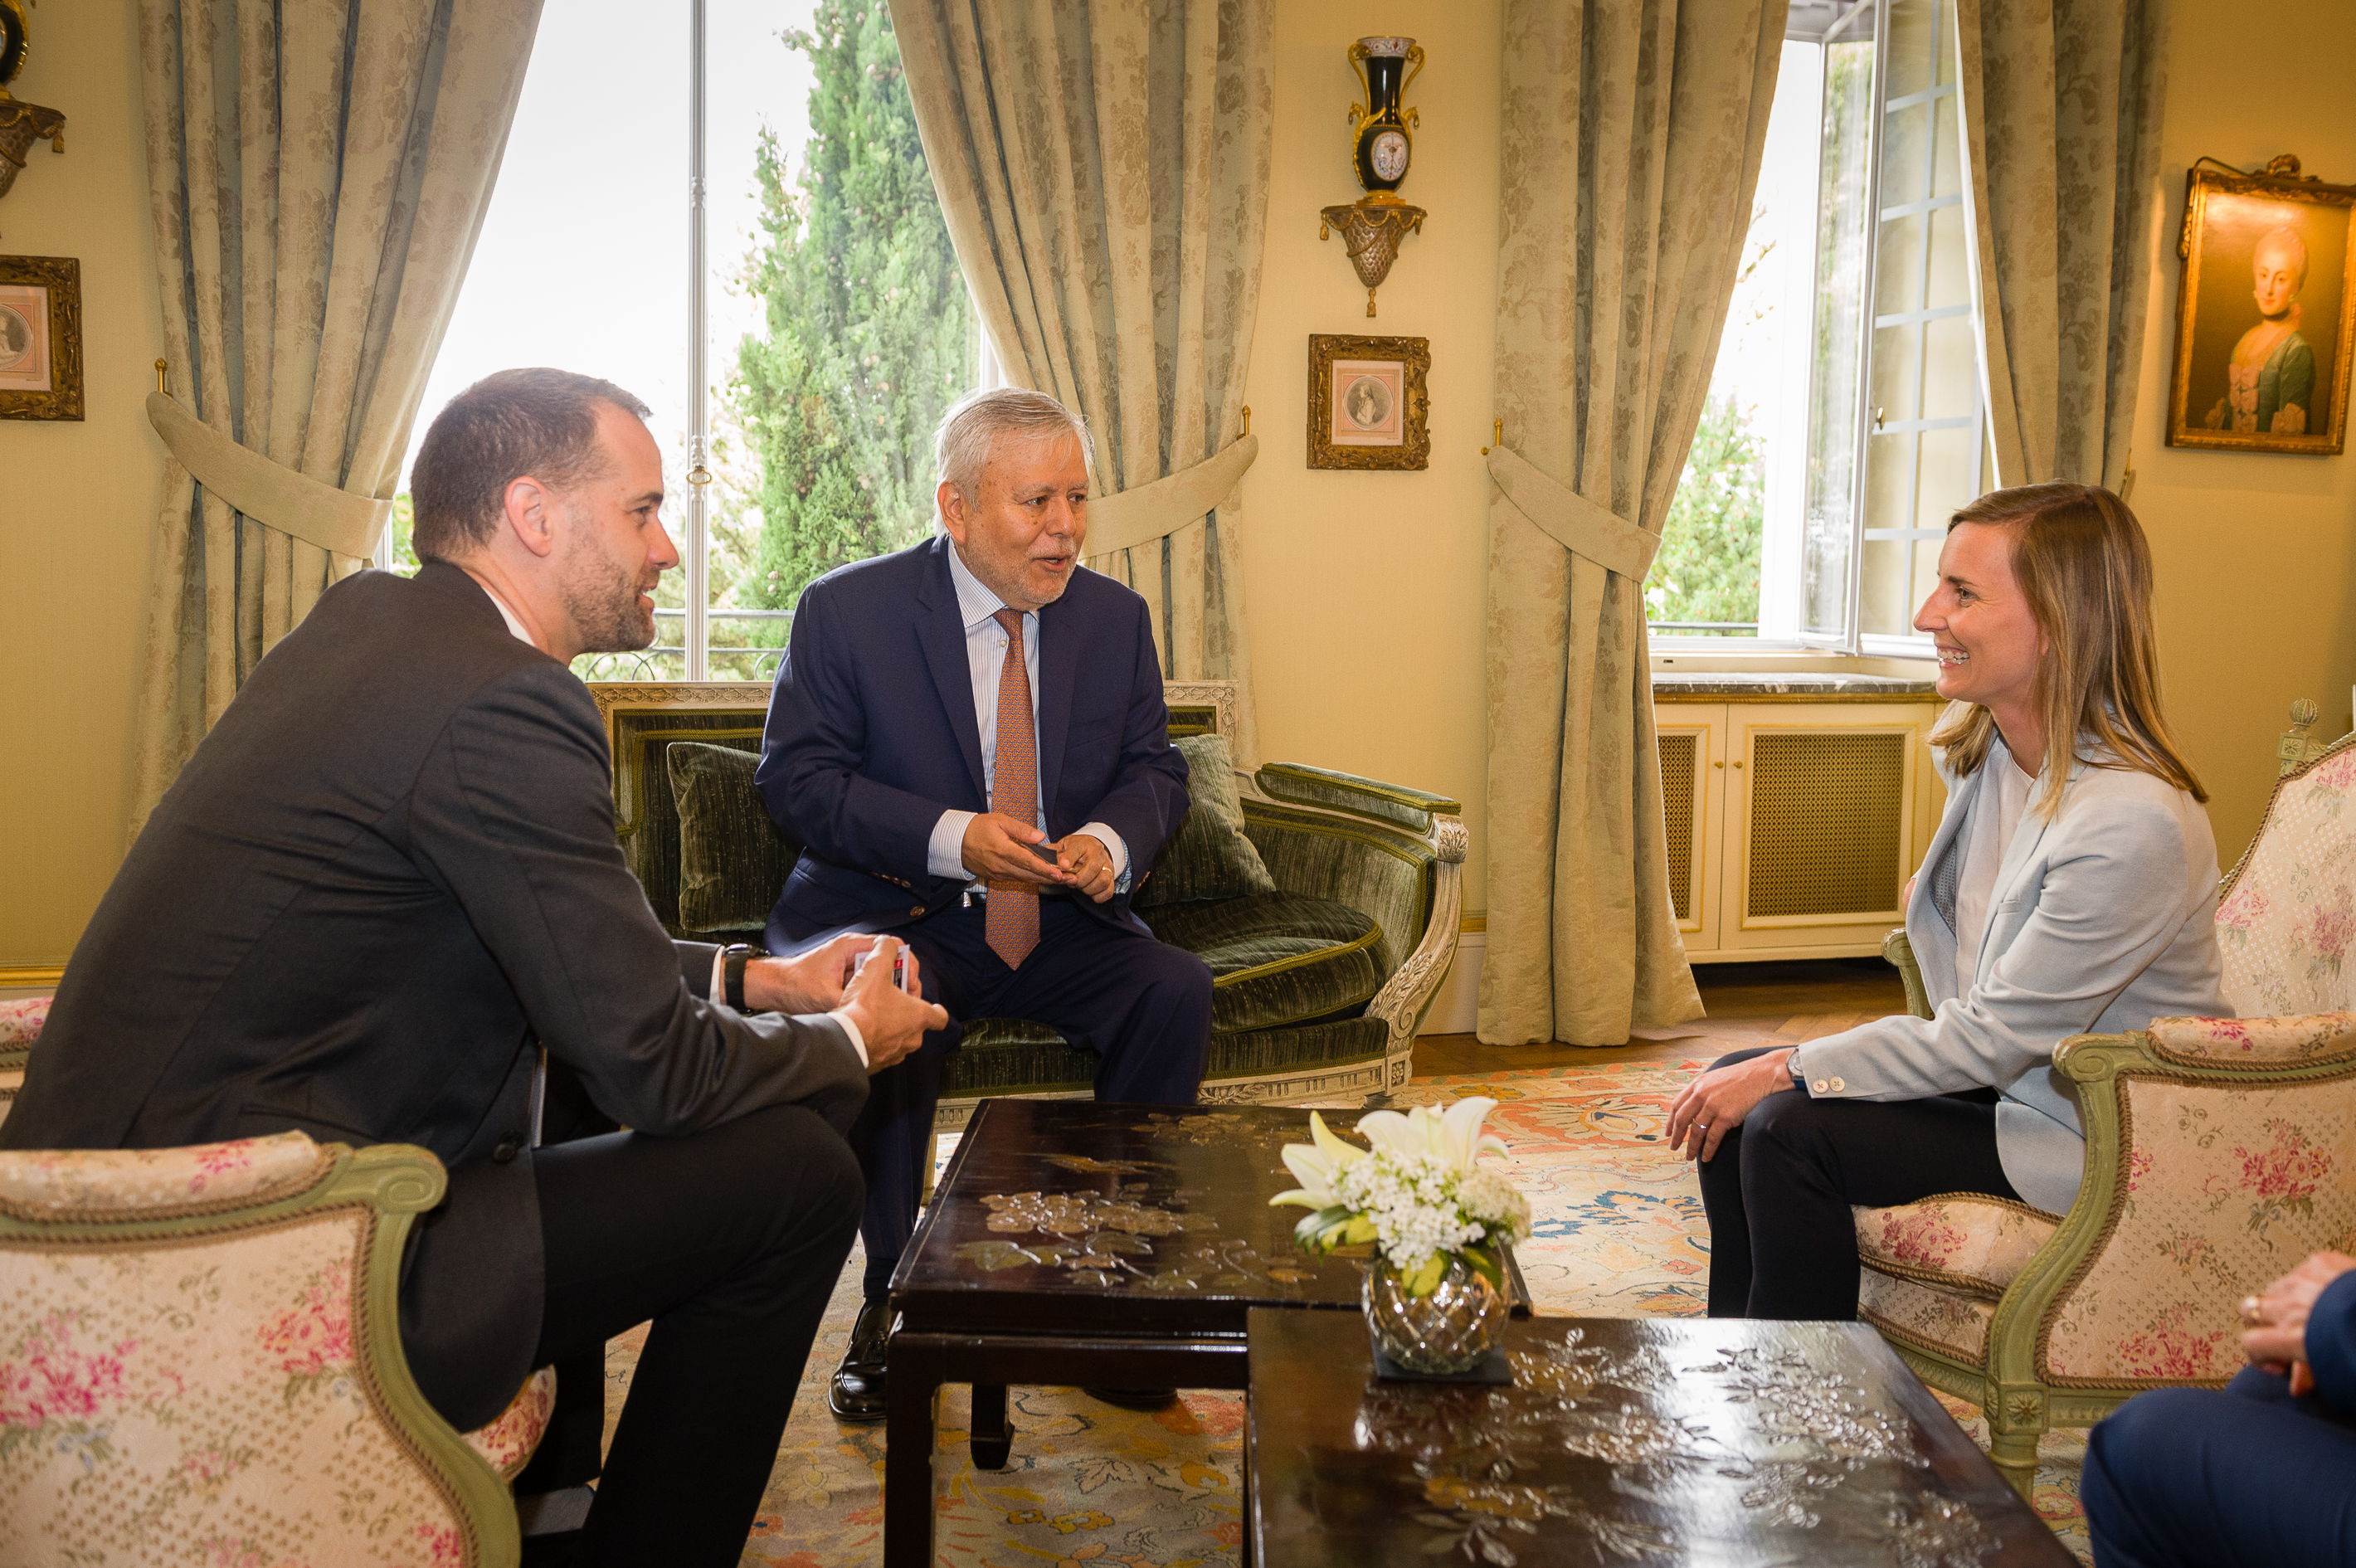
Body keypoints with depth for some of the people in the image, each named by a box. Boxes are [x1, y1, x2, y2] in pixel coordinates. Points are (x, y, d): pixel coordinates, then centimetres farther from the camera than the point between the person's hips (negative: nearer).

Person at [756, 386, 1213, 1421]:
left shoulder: (1116, 617, 6)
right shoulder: (846, 610, -6)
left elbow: (1154, 769, 9)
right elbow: (796, 778, -10)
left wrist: (1113, 840, -16)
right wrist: (948, 837, -25)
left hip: (1060, 923, 4)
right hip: (896, 916, -3)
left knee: (1175, 991, -23)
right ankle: (892, 1296, -15)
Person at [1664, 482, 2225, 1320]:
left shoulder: (2134, 823, -29)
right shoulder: (1979, 746, -1)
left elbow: (1995, 1039, -24)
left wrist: (1785, 1069, -21)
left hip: (2089, 1135, -9)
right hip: (2001, 1072, 9)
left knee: (1789, 1129, -22)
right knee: (1733, 1085, -3)